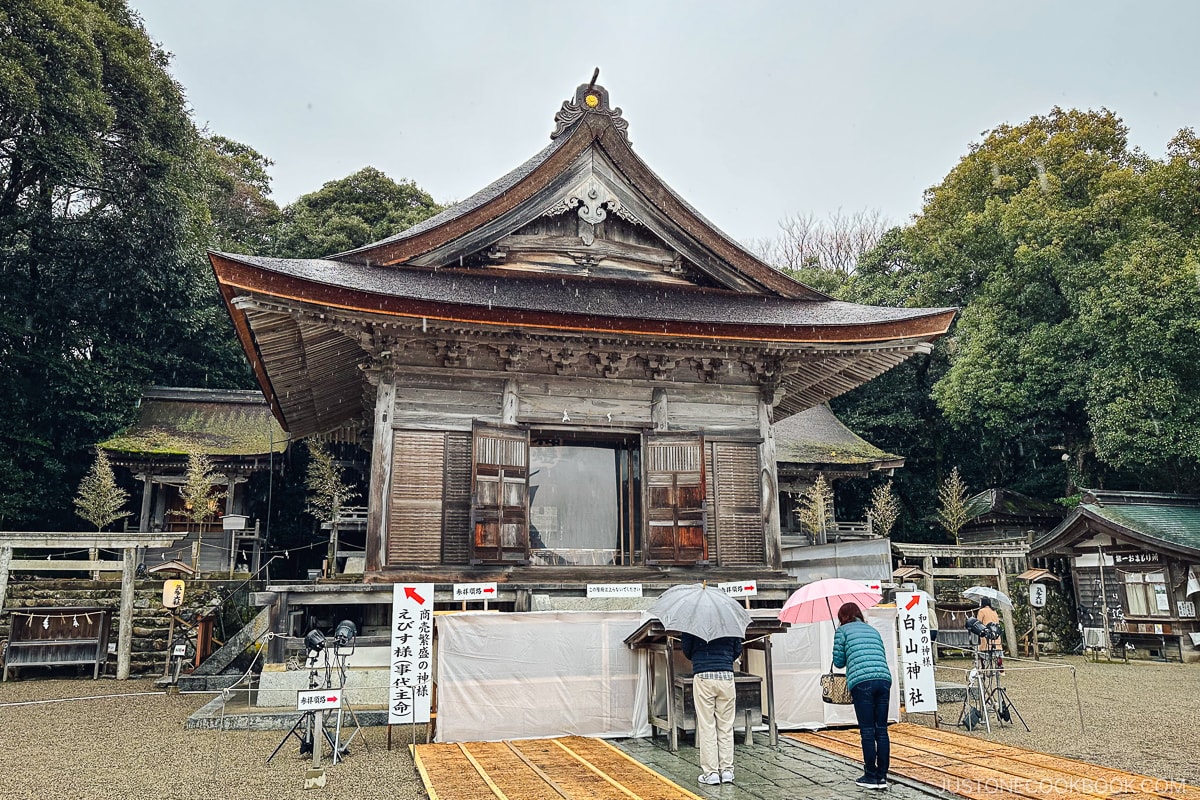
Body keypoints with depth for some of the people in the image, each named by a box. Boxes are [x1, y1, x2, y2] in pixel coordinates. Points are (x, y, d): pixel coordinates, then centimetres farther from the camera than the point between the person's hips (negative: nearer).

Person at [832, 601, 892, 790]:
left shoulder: (843, 630, 11)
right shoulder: (874, 631, 25)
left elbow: (838, 662, 10)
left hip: (861, 682, -5)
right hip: (884, 679, 5)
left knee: (867, 732, 1)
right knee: (881, 730, 8)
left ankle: (871, 777, 7)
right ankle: (882, 777, 12)